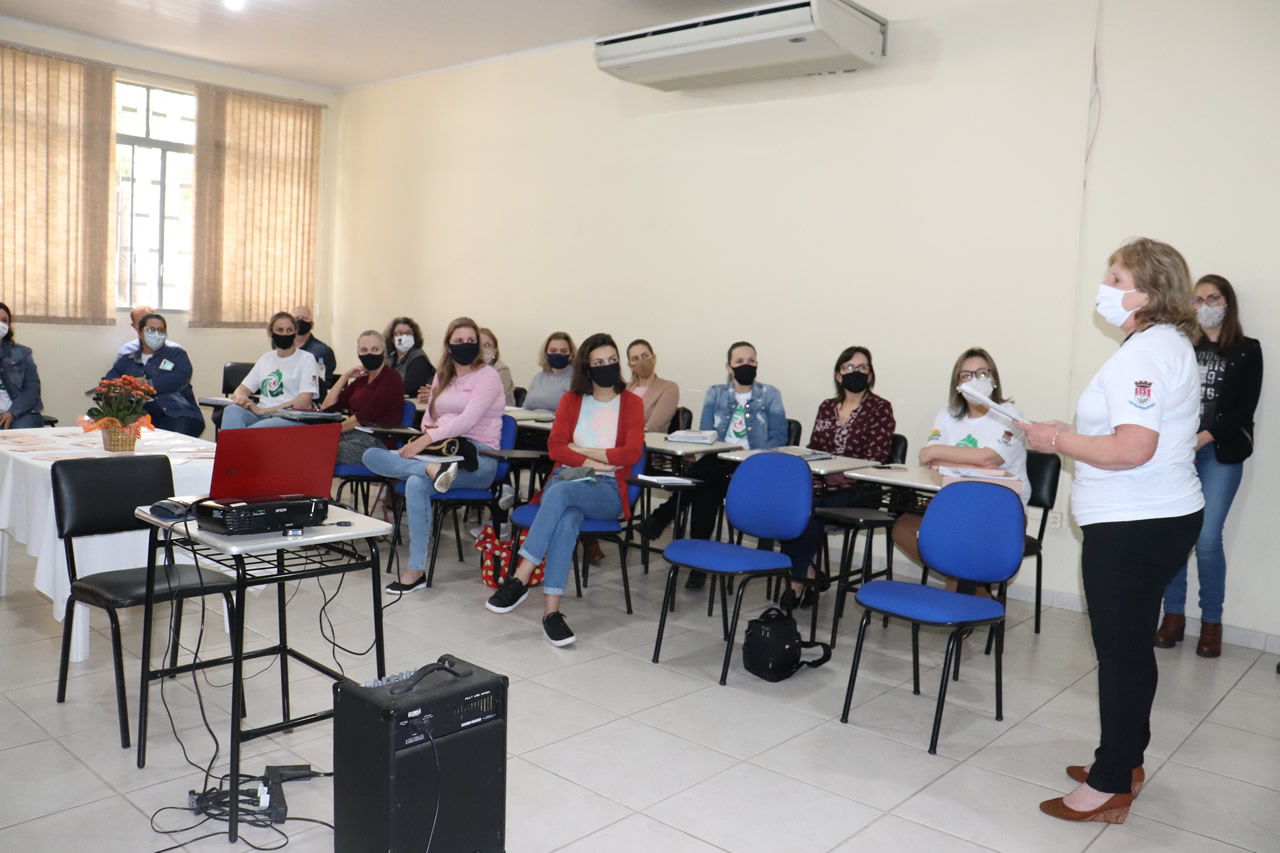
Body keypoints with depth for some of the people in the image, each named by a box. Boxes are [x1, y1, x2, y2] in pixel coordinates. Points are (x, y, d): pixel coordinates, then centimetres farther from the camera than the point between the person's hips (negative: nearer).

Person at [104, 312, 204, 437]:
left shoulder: (176, 354, 19)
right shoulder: (126, 360, 28)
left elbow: (180, 378, 0)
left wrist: (149, 384, -8)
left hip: (176, 414, -3)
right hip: (140, 415, 3)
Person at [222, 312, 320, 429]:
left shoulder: (306, 359, 4)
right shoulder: (265, 359, 22)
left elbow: (303, 402, -7)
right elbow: (242, 389, 20)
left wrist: (262, 410, -13)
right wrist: (239, 398, -7)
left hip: (291, 419, -5)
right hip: (261, 416, 5)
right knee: (232, 410, -29)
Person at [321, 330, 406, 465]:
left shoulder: (391, 378, -1)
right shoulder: (361, 380, 24)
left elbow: (366, 416, -11)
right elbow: (327, 406, 19)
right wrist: (346, 376, 13)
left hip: (377, 442, -7)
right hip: (352, 436, 7)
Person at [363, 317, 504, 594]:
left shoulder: (487, 376, -1)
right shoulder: (442, 377, 21)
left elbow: (468, 419, -14)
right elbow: (429, 420, 18)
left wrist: (427, 439, -22)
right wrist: (428, 433, -7)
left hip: (476, 457, -7)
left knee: (417, 483, -35)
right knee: (372, 455, -12)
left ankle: (416, 570, -28)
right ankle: (433, 469, -36)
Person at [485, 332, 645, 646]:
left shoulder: (631, 403, 6)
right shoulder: (572, 400, 15)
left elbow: (632, 453, -8)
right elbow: (555, 447, 2)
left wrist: (582, 450, -6)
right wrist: (594, 464, -11)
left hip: (608, 491, -2)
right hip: (567, 478, 2)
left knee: (561, 492, -36)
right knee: (567, 519, -35)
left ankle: (520, 579, -36)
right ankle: (551, 610, -38)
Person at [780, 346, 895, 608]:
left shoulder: (880, 408, 2)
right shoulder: (826, 407, 18)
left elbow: (874, 459, -7)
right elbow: (812, 449, 16)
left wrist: (842, 477, -21)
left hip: (858, 491, -4)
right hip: (822, 485, 4)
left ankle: (800, 577, -11)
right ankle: (806, 574, -15)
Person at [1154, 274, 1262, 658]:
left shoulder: (1248, 350, 7)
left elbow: (1245, 408, -2)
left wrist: (1206, 438, -12)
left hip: (1220, 454, -2)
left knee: (1207, 539, -8)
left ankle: (1211, 622, 9)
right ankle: (1173, 615, 14)